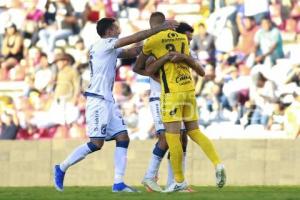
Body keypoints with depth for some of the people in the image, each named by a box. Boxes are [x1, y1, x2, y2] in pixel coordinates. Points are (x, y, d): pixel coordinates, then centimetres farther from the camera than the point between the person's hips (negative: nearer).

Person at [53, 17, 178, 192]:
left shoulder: (110, 49, 18)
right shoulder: (105, 44, -9)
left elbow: (132, 52, 22)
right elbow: (134, 39, -15)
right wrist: (161, 28, -14)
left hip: (108, 101, 10)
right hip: (98, 101, -10)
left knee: (123, 138, 0)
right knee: (96, 143, -11)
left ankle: (119, 183, -4)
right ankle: (62, 168, 3)